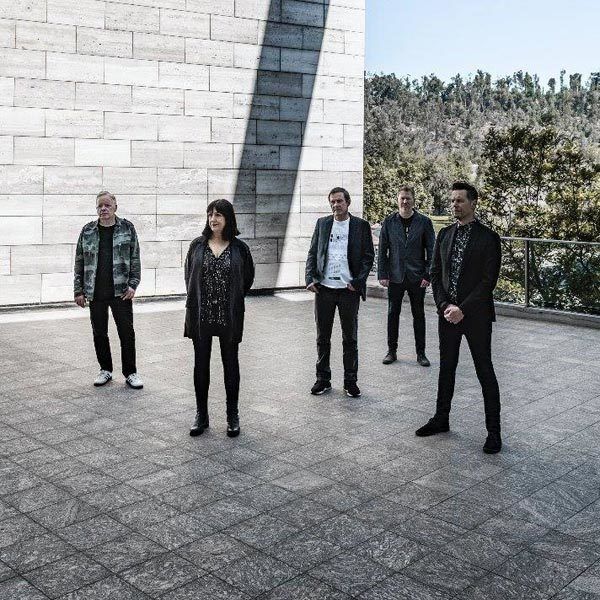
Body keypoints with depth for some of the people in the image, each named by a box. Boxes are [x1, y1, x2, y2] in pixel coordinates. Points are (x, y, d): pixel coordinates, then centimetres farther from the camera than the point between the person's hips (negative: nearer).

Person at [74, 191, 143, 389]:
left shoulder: (127, 228, 3)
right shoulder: (87, 231, 7)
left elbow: (135, 260, 3)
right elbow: (79, 263, 8)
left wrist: (133, 284, -7)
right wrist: (79, 291, 4)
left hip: (120, 292, -2)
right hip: (95, 293, 2)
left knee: (127, 332, 1)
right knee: (99, 333, 10)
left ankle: (130, 372, 12)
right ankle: (105, 369, 24)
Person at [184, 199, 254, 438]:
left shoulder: (239, 247, -1)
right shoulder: (197, 245, 3)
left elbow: (248, 277, 10)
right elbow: (189, 275, 13)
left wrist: (233, 298, 9)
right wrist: (196, 299, 8)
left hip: (229, 316, -1)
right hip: (201, 314, 1)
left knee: (230, 363, 8)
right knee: (201, 364, 7)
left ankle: (232, 416, 19)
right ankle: (201, 415, 18)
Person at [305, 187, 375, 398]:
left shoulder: (361, 226, 2)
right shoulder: (322, 223, 8)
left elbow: (368, 256, 1)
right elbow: (312, 253, 8)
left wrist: (358, 282, -10)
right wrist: (310, 278, -4)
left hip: (349, 289, -2)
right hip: (324, 288, 2)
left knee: (350, 338, 7)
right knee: (323, 338, 9)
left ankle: (350, 381, 17)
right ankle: (323, 380, 20)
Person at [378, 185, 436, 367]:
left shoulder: (424, 222, -1)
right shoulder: (389, 221, 2)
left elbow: (431, 250, -1)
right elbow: (382, 250, 4)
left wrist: (428, 275, -7)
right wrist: (382, 274, -3)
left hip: (417, 277, -1)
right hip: (395, 276, 1)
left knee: (419, 315, 7)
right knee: (393, 314, 7)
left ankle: (421, 353, 16)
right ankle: (392, 351, 19)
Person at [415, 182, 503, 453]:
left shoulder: (488, 237, -8)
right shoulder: (444, 234, 9)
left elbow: (489, 280, -12)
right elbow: (435, 273, 9)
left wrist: (462, 309, -16)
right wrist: (445, 305, -5)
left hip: (476, 315, -5)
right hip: (447, 313, 5)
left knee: (485, 372, 1)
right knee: (446, 368, 16)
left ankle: (493, 431, 9)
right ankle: (441, 419, 30)